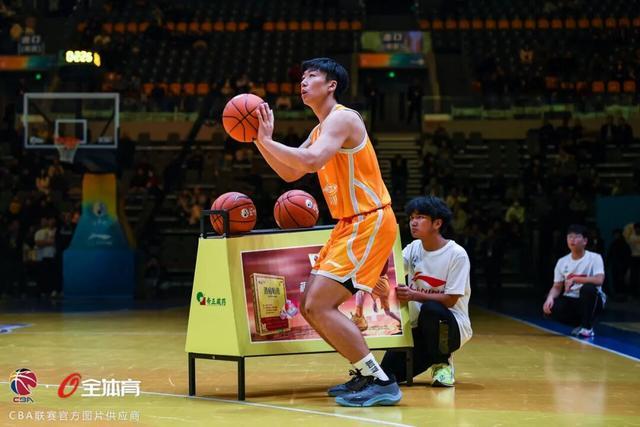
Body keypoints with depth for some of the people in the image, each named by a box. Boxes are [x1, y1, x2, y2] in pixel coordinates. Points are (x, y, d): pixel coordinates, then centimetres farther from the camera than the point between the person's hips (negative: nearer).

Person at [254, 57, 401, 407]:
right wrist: (259, 140, 10)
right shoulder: (320, 129, 18)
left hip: (369, 222, -10)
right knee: (311, 307, 11)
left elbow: (311, 161, -29)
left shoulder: (341, 118, -12)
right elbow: (290, 173, 21)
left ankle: (381, 383, -13)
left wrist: (267, 140, -20)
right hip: (350, 224, 10)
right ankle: (366, 374, 19)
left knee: (318, 306, -16)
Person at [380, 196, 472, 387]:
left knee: (430, 309, -39)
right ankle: (432, 355, 19)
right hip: (420, 328, 5)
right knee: (389, 373, -13)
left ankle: (443, 363, -13)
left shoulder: (457, 254, -13)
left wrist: (414, 295, -28)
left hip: (450, 324, -5)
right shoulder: (413, 248, 5)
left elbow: (450, 300, -17)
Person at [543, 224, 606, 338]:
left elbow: (599, 280, -26)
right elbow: (557, 287, 3)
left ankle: (587, 327, -17)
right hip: (572, 301, 4)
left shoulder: (594, 257, -11)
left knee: (588, 288, -37)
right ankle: (580, 324, 4)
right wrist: (550, 297, -19)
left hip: (592, 301, -4)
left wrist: (574, 279, -28)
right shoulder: (562, 261, 3)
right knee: (550, 308, -25)